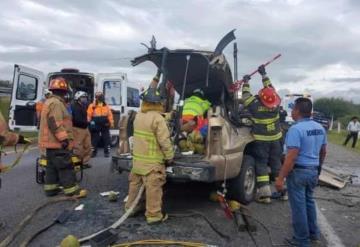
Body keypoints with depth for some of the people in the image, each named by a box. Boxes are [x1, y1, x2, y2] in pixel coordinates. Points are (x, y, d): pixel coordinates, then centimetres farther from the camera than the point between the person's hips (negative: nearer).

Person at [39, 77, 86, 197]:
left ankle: (50, 188, 22)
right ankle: (71, 189, -2)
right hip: (57, 142, -11)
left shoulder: (49, 102, 19)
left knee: (52, 166, 15)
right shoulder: (56, 103, -16)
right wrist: (64, 139, -24)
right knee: (65, 166, -6)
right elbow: (55, 124, -25)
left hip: (51, 141, 11)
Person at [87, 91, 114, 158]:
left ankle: (106, 152, 13)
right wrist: (89, 123, -9)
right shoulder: (92, 106, -2)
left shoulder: (106, 106, 10)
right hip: (96, 126, -3)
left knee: (106, 139, 4)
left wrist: (111, 123, 4)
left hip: (105, 126, 3)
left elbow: (110, 115, 9)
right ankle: (93, 152, 15)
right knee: (94, 139, 4)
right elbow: (89, 116, -3)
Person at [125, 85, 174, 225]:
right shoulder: (157, 118, -17)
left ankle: (130, 208, 34)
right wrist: (169, 157, -5)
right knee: (153, 188, 0)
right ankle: (154, 215, 7)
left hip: (137, 158, 8)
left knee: (135, 184, 19)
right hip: (152, 161, -7)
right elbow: (164, 141, -19)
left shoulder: (138, 116, 7)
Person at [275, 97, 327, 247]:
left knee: (298, 205, 4)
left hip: (298, 171, -8)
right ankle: (313, 233, 36)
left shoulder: (296, 129, -21)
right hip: (313, 171, 8)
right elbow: (323, 152, 16)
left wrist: (280, 178, -22)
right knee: (309, 201, 24)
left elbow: (291, 158, -26)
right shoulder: (320, 128, 6)